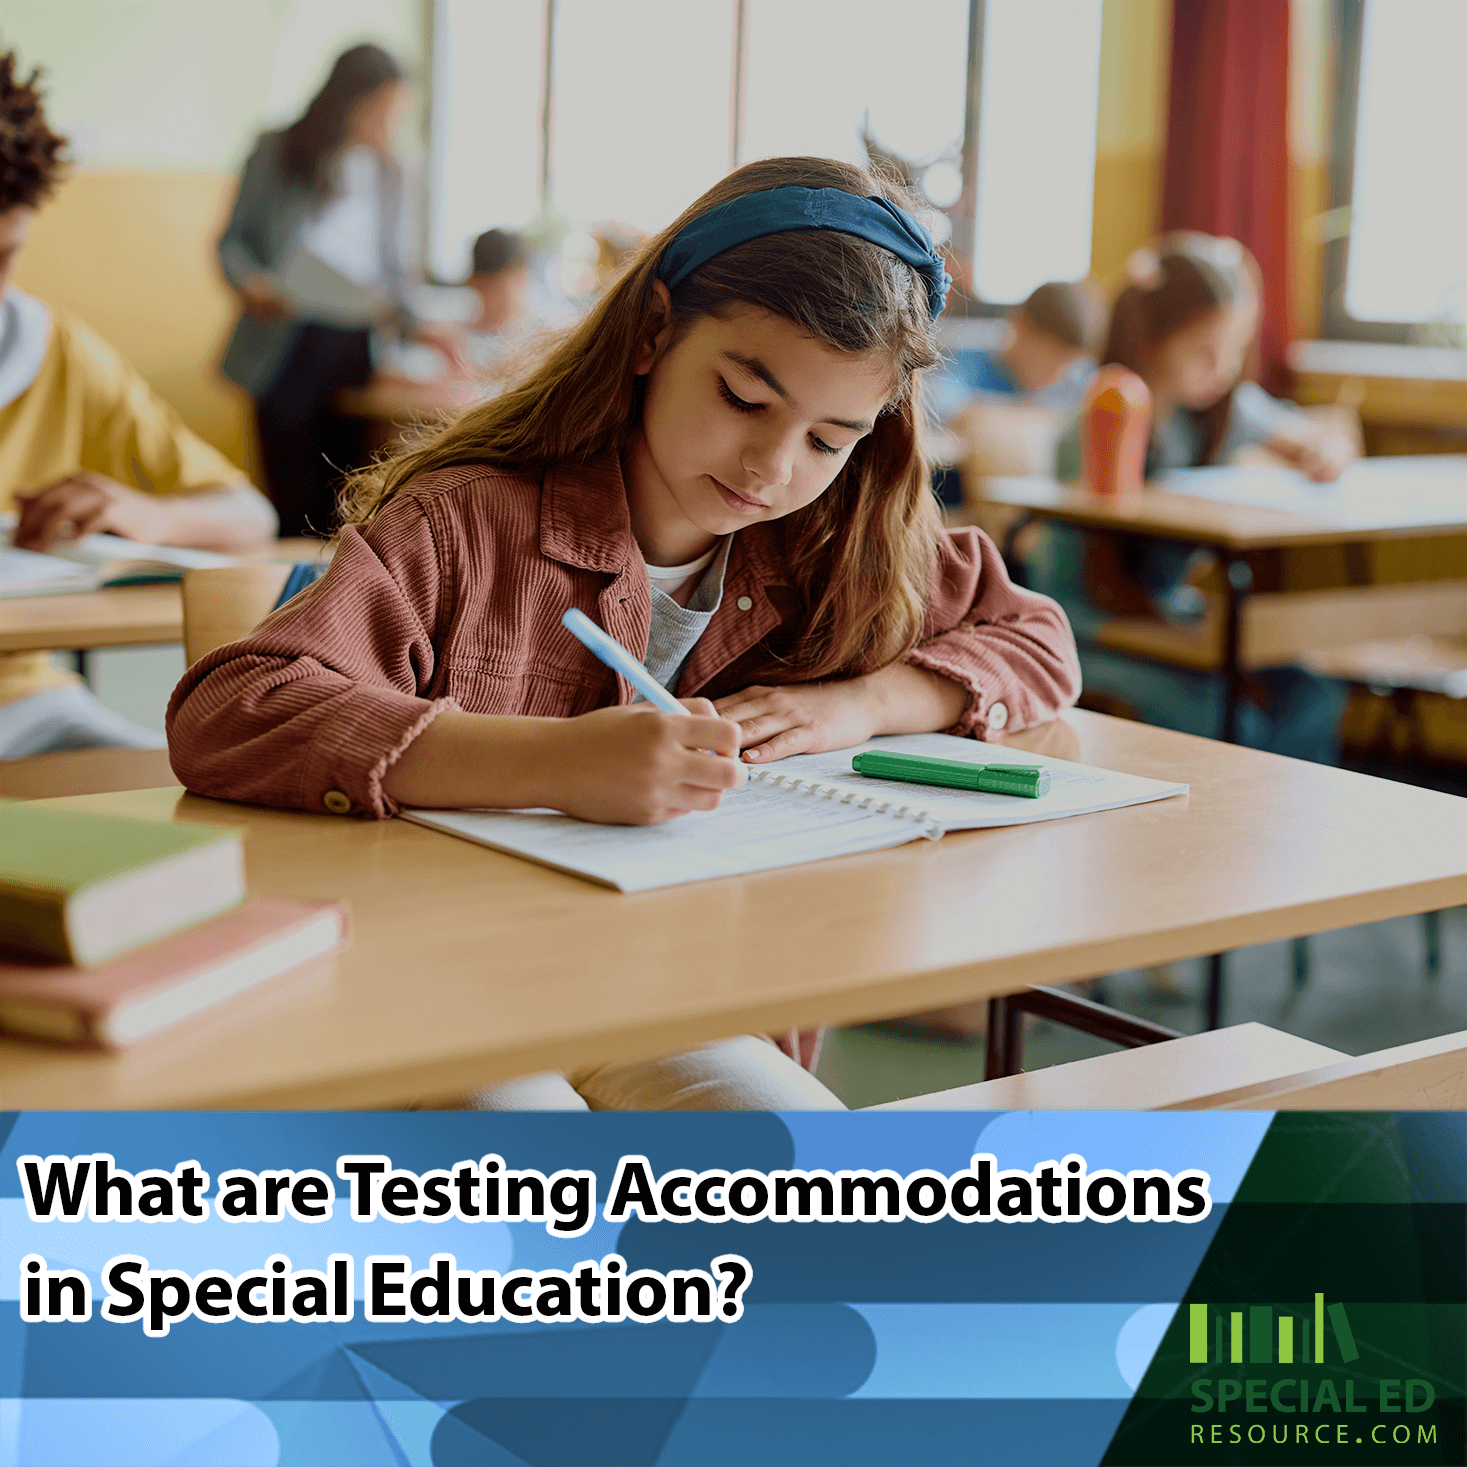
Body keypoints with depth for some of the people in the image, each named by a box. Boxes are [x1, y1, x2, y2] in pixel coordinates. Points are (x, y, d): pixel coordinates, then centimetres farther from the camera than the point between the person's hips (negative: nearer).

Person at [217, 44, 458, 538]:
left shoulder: (390, 175, 13)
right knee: (293, 503, -5)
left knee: (340, 503, 1)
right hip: (289, 344, -3)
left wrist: (412, 324, 3)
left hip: (355, 347, 3)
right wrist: (250, 282, -14)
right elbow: (233, 240, 6)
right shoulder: (275, 153, 3)